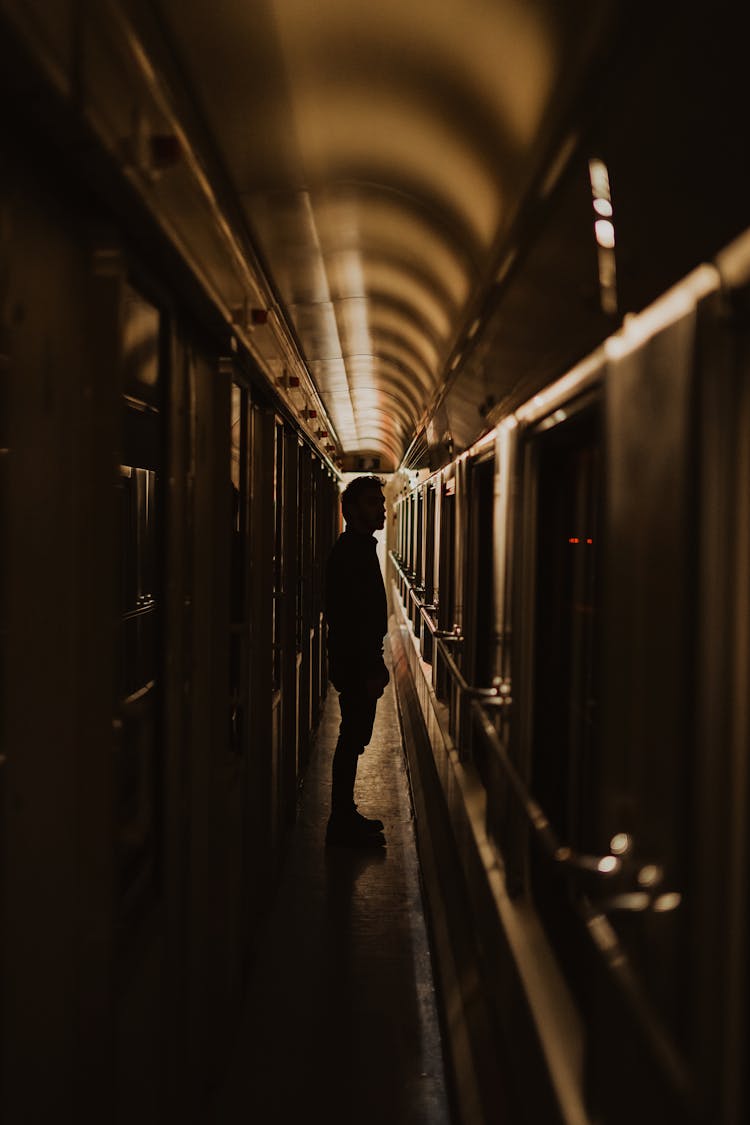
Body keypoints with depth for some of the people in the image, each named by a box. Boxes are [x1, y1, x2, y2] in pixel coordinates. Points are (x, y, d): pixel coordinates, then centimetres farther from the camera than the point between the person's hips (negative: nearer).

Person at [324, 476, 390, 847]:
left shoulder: (360, 548, 16)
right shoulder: (351, 551, -16)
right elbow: (354, 616, -23)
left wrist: (376, 663, 19)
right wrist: (370, 670, -23)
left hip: (359, 660, 10)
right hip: (355, 663, -10)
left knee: (354, 739, 14)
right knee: (353, 739, -4)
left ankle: (345, 816, 23)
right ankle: (342, 824, 4)